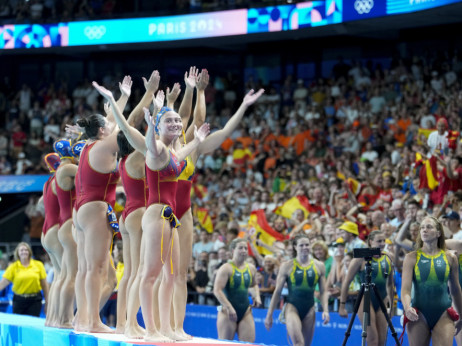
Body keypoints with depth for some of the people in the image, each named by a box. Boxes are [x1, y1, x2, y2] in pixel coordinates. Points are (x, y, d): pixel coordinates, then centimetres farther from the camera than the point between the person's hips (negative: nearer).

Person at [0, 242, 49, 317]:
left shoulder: (38, 265, 2)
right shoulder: (13, 267, 0)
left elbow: (44, 285, 5)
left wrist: (47, 302, 4)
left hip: (35, 300, 0)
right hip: (19, 300, 0)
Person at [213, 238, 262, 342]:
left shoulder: (251, 269, 10)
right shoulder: (226, 268, -10)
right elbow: (217, 290, -17)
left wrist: (257, 296, 10)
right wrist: (229, 307, -24)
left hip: (246, 312, 5)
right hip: (228, 312, -5)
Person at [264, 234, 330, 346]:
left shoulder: (319, 266, 6)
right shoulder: (287, 266, 0)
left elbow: (323, 291, 9)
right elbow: (277, 291, 4)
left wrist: (325, 310, -5)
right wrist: (269, 314, 2)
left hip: (309, 309, 3)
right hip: (292, 307, -3)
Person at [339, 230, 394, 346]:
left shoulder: (388, 258, 7)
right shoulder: (361, 258, -7)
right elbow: (346, 282, -5)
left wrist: (391, 304, 17)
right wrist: (342, 305, -8)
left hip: (382, 301, 5)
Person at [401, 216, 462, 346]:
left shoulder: (450, 258, 6)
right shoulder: (412, 257, 1)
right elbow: (405, 288, -7)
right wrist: (407, 308, -27)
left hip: (443, 315, 1)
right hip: (419, 315, 0)